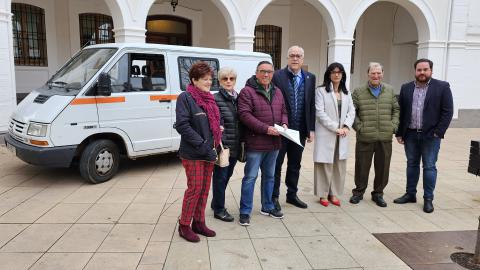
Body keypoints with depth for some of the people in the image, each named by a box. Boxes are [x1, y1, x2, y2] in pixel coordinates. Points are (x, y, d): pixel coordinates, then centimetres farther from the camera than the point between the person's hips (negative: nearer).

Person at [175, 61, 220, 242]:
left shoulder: (209, 98, 14)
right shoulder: (185, 98, -9)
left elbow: (215, 123, 21)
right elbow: (182, 125, -18)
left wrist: (215, 144, 5)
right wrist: (201, 145, -21)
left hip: (208, 152, 7)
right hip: (193, 154, -7)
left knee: (205, 189, 12)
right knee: (195, 188, -3)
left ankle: (199, 223, 25)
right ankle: (184, 225, 12)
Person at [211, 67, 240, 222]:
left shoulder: (238, 98, 10)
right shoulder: (216, 99, -9)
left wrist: (242, 143, 12)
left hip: (235, 146, 7)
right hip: (223, 145, -7)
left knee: (227, 175, 18)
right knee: (221, 176, 4)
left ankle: (216, 203, 37)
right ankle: (219, 209, 19)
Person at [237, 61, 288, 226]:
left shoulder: (277, 92, 13)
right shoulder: (247, 92, -10)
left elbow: (283, 111, 20)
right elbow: (245, 115, -18)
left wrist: (284, 123, -3)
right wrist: (266, 128, -22)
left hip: (274, 143, 7)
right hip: (255, 143, -7)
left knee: (269, 175, 17)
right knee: (250, 177, -1)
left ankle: (267, 207, 32)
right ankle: (245, 211, 10)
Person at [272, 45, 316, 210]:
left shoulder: (310, 78, 7)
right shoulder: (277, 76, -6)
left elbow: (312, 105, 7)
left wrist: (311, 129, 4)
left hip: (300, 130, 4)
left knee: (295, 165, 16)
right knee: (276, 165, 7)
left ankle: (292, 195, 31)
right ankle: (274, 197, 21)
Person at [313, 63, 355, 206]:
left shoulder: (346, 92, 15)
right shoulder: (321, 91, -2)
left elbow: (351, 111, 10)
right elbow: (320, 112, -10)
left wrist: (346, 127, -8)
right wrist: (335, 128, -13)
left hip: (342, 135, 5)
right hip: (326, 134, -5)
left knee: (339, 164, 6)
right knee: (325, 164, -1)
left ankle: (334, 193, 18)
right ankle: (323, 194, 11)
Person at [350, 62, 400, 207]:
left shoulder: (390, 91, 10)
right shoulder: (358, 92, 1)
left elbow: (396, 110, 14)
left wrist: (393, 126, 2)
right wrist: (359, 127, -7)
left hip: (385, 137, 3)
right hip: (365, 137, -2)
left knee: (383, 167, 8)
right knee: (362, 166, 5)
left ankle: (378, 193, 25)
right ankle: (358, 192, 23)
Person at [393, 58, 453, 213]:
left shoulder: (442, 87, -2)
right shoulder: (406, 88, 7)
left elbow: (447, 112, -5)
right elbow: (400, 112, 8)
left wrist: (438, 132, -11)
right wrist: (399, 133, 3)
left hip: (430, 135, -3)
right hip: (410, 134, 3)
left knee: (429, 167, 3)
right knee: (411, 165, 13)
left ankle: (428, 199, 12)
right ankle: (410, 194, 24)